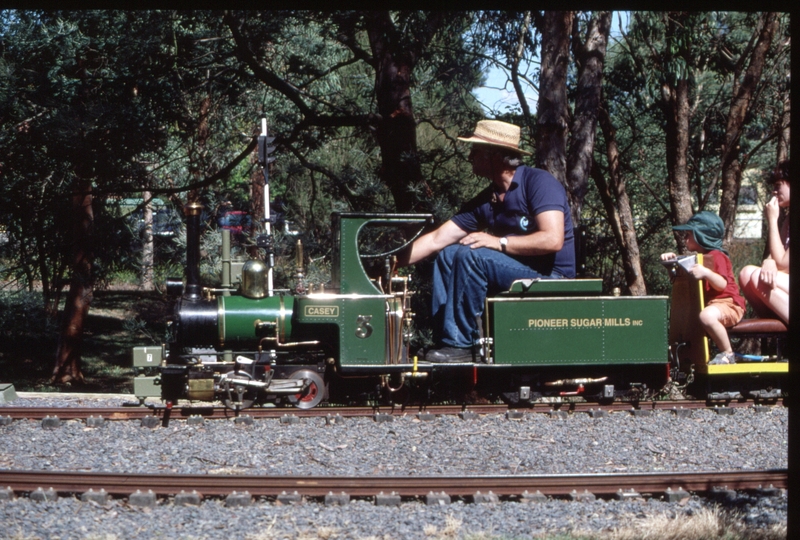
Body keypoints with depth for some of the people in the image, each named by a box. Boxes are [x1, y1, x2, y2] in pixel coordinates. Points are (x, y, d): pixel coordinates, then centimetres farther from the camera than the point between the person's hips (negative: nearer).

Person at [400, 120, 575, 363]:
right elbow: (436, 240, 10)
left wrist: (499, 242, -19)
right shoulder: (485, 201, 10)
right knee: (448, 254, 3)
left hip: (550, 275, -8)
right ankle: (445, 339, -3)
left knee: (470, 255, -23)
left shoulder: (538, 182, -12)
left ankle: (461, 345, -18)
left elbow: (553, 239, -24)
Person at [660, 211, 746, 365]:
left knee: (707, 316, -41)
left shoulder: (716, 256, -10)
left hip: (727, 303, -11)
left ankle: (728, 354, -29)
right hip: (709, 303, 11)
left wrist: (706, 273, -40)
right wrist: (672, 259, 7)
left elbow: (722, 285, -22)